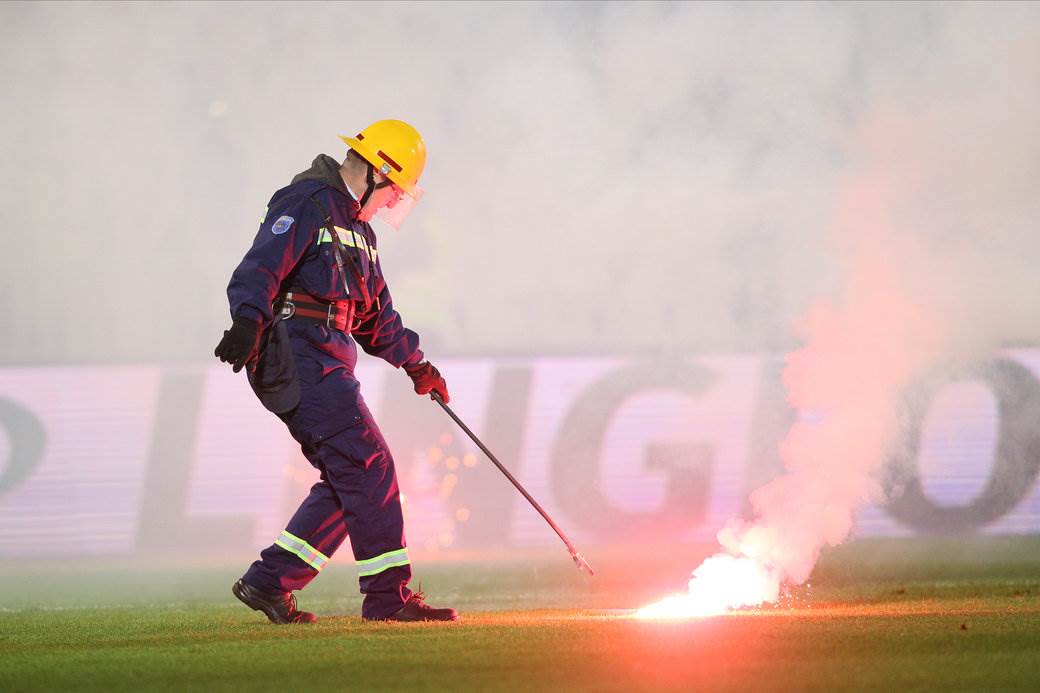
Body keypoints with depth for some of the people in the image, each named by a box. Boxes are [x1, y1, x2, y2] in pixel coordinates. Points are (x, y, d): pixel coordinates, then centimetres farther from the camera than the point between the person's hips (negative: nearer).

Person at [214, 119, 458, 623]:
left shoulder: (357, 227, 26)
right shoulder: (307, 203, -6)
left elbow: (375, 313, 32)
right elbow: (262, 265, -20)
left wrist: (415, 364, 28)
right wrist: (248, 320, -35)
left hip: (327, 364, 10)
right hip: (296, 352, -10)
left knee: (347, 482, 5)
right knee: (368, 467, -13)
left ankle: (268, 582, 9)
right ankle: (389, 596, -11)